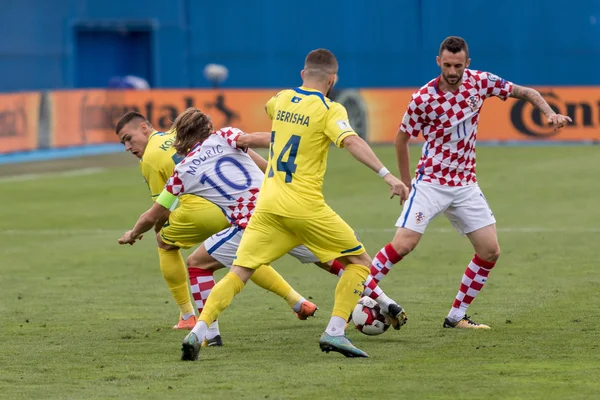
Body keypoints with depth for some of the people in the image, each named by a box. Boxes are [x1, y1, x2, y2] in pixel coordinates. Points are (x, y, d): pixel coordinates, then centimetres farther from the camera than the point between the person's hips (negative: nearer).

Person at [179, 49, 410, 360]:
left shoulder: (282, 99, 12)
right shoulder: (329, 110, -5)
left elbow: (268, 106, 38)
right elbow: (350, 141, -23)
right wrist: (386, 175, -31)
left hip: (268, 206, 5)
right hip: (305, 207, -5)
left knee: (238, 274, 5)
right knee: (358, 261, 10)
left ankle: (198, 331, -13)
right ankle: (335, 332, -3)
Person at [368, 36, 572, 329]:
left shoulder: (479, 82, -6)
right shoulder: (423, 99, -15)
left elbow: (524, 92, 5)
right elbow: (402, 138, 0)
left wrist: (550, 113, -12)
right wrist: (405, 181, 4)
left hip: (465, 184, 4)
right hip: (431, 182, -4)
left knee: (490, 251, -1)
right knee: (403, 244, -19)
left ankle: (456, 317, 10)